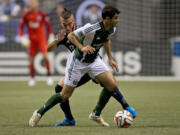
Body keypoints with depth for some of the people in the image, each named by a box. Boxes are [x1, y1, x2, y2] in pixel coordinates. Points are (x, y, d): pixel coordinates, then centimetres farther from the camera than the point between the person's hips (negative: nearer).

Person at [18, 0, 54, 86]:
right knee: (31, 59, 1)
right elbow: (20, 27, 2)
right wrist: (22, 38, -9)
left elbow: (48, 25, 3)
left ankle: (49, 76, -5)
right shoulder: (25, 15, -5)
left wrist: (51, 37, 0)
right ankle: (32, 78, 16)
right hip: (31, 39, 1)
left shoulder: (42, 14, -7)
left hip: (42, 38, -1)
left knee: (45, 56, -15)